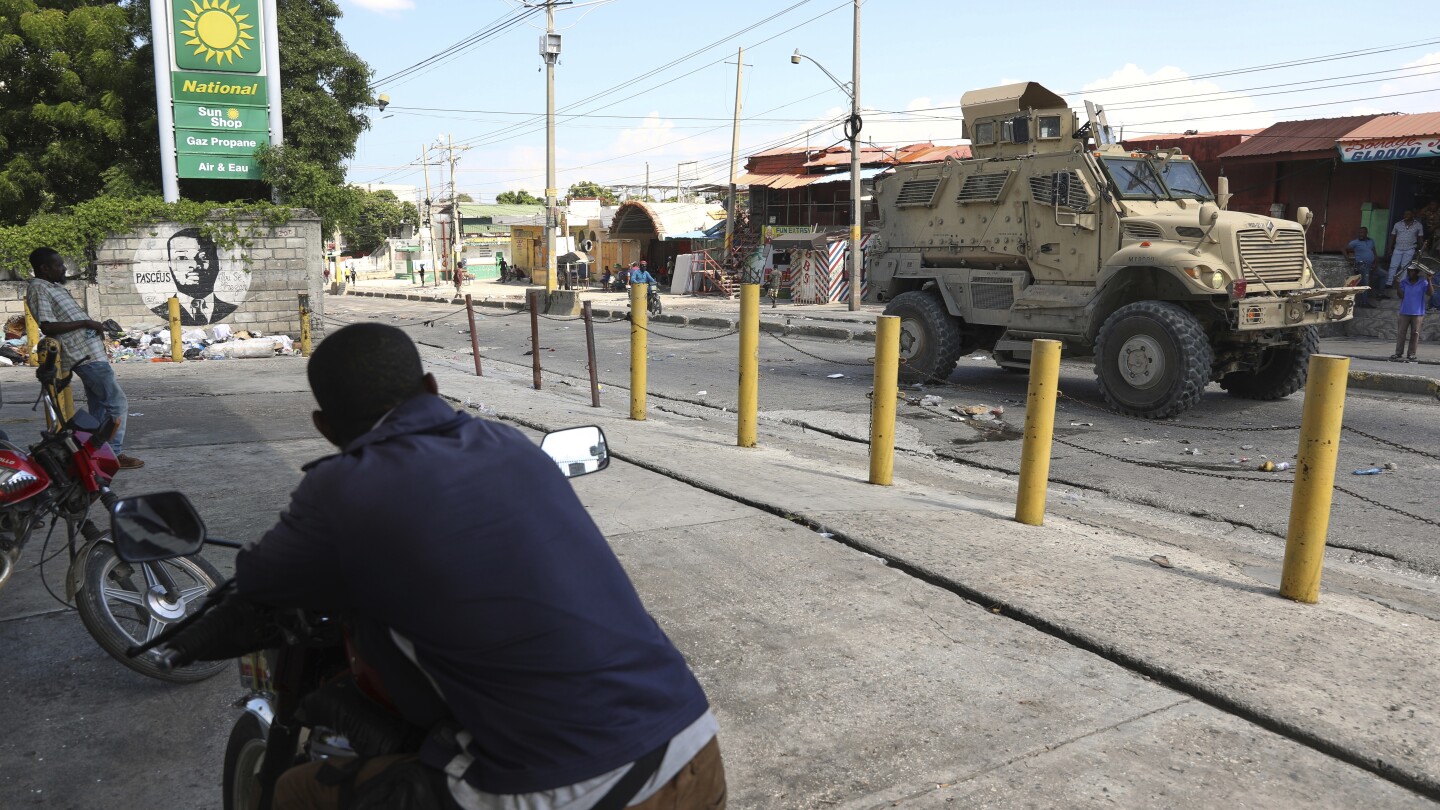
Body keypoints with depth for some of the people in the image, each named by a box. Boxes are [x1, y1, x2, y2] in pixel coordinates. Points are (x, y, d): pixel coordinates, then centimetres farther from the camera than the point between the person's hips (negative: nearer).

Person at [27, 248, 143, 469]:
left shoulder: (53, 287, 19)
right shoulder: (38, 289, -11)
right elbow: (47, 327, -22)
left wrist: (93, 327, 18)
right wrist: (85, 322, -19)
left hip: (90, 353, 10)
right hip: (86, 355, -10)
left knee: (99, 408, 14)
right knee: (118, 403, -9)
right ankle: (114, 454, -4)